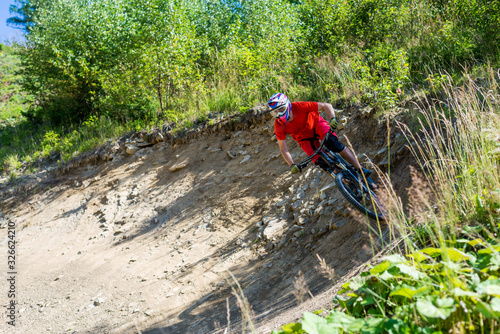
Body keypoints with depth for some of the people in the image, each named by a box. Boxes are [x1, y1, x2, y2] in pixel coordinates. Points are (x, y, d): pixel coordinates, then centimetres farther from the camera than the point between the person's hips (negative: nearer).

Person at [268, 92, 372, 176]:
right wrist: (292, 165, -29)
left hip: (316, 124, -2)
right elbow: (283, 149, -18)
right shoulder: (279, 126, -25)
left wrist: (333, 119, -43)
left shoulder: (299, 107, -31)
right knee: (320, 162, -18)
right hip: (305, 139, 2)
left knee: (333, 143, -29)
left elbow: (326, 106, -25)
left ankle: (360, 169, -22)